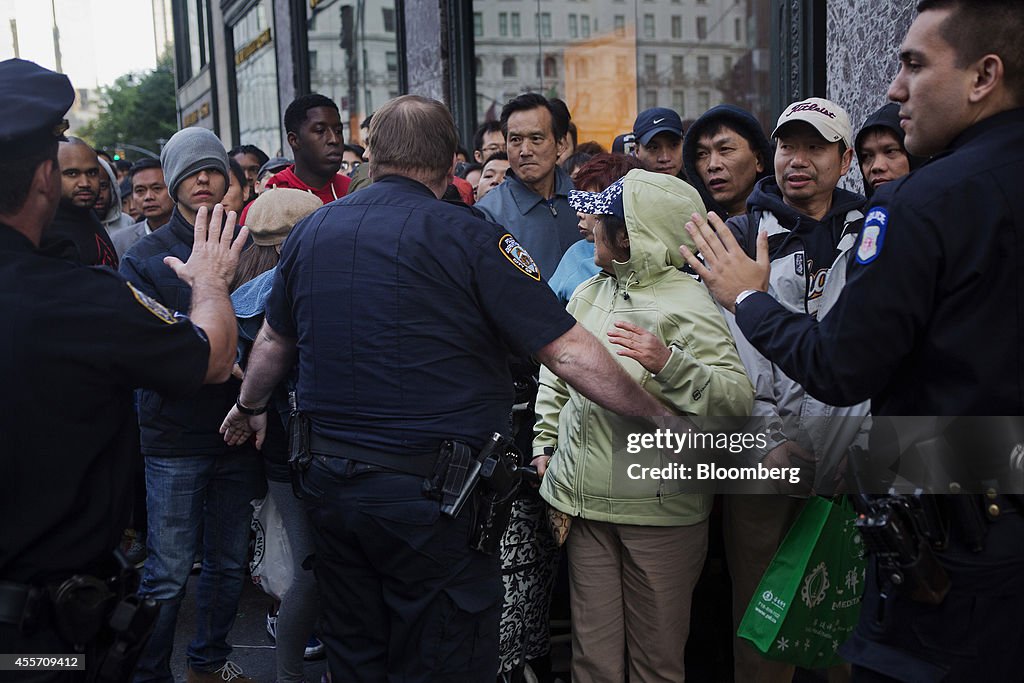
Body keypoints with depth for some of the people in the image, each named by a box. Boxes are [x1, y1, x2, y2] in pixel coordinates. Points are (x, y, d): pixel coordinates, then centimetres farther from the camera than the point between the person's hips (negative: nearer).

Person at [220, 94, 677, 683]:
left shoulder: (310, 232, 4)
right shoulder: (468, 236, -13)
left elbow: (275, 340, 20)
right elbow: (571, 353, -15)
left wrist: (250, 407, 39)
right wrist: (663, 416, -3)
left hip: (330, 482, 6)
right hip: (433, 496, -6)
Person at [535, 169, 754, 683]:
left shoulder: (687, 304, -11)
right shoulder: (588, 293, 9)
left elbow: (739, 400, -19)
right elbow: (555, 374, 21)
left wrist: (669, 364, -31)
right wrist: (545, 444, 17)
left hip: (658, 508, -5)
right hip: (585, 502, 5)